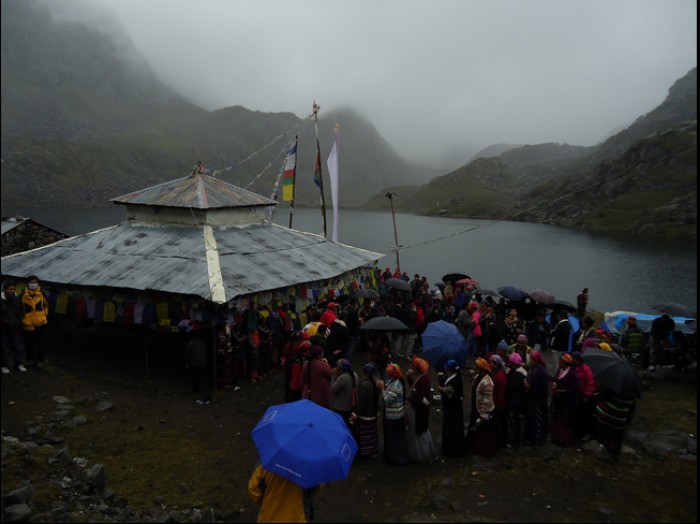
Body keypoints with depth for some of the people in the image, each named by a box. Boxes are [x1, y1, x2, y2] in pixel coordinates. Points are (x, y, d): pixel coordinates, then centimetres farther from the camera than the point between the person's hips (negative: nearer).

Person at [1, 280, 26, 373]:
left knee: (18, 346, 7)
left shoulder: (17, 299, 0)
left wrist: (19, 322, 8)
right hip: (4, 328, -3)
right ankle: (5, 365, 19)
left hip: (16, 327, 3)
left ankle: (19, 364, 19)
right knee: (5, 347, 6)